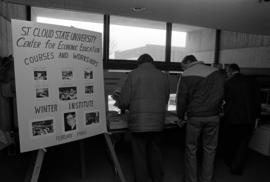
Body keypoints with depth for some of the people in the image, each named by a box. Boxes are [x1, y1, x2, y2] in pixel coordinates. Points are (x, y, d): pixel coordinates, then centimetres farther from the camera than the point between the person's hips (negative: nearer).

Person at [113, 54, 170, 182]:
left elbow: (124, 101, -6)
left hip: (138, 123, -4)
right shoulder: (163, 76, 6)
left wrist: (121, 105, 16)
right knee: (155, 153, 20)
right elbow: (165, 101, 9)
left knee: (140, 156, 11)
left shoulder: (133, 74, -4)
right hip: (158, 123, 4)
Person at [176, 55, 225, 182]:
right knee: (210, 150, 13)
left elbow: (181, 99, -5)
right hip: (213, 117, 3)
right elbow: (222, 95, 10)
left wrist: (180, 116, 8)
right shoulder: (216, 72, 6)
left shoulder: (186, 76, -6)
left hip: (194, 117, -3)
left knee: (191, 149, 10)